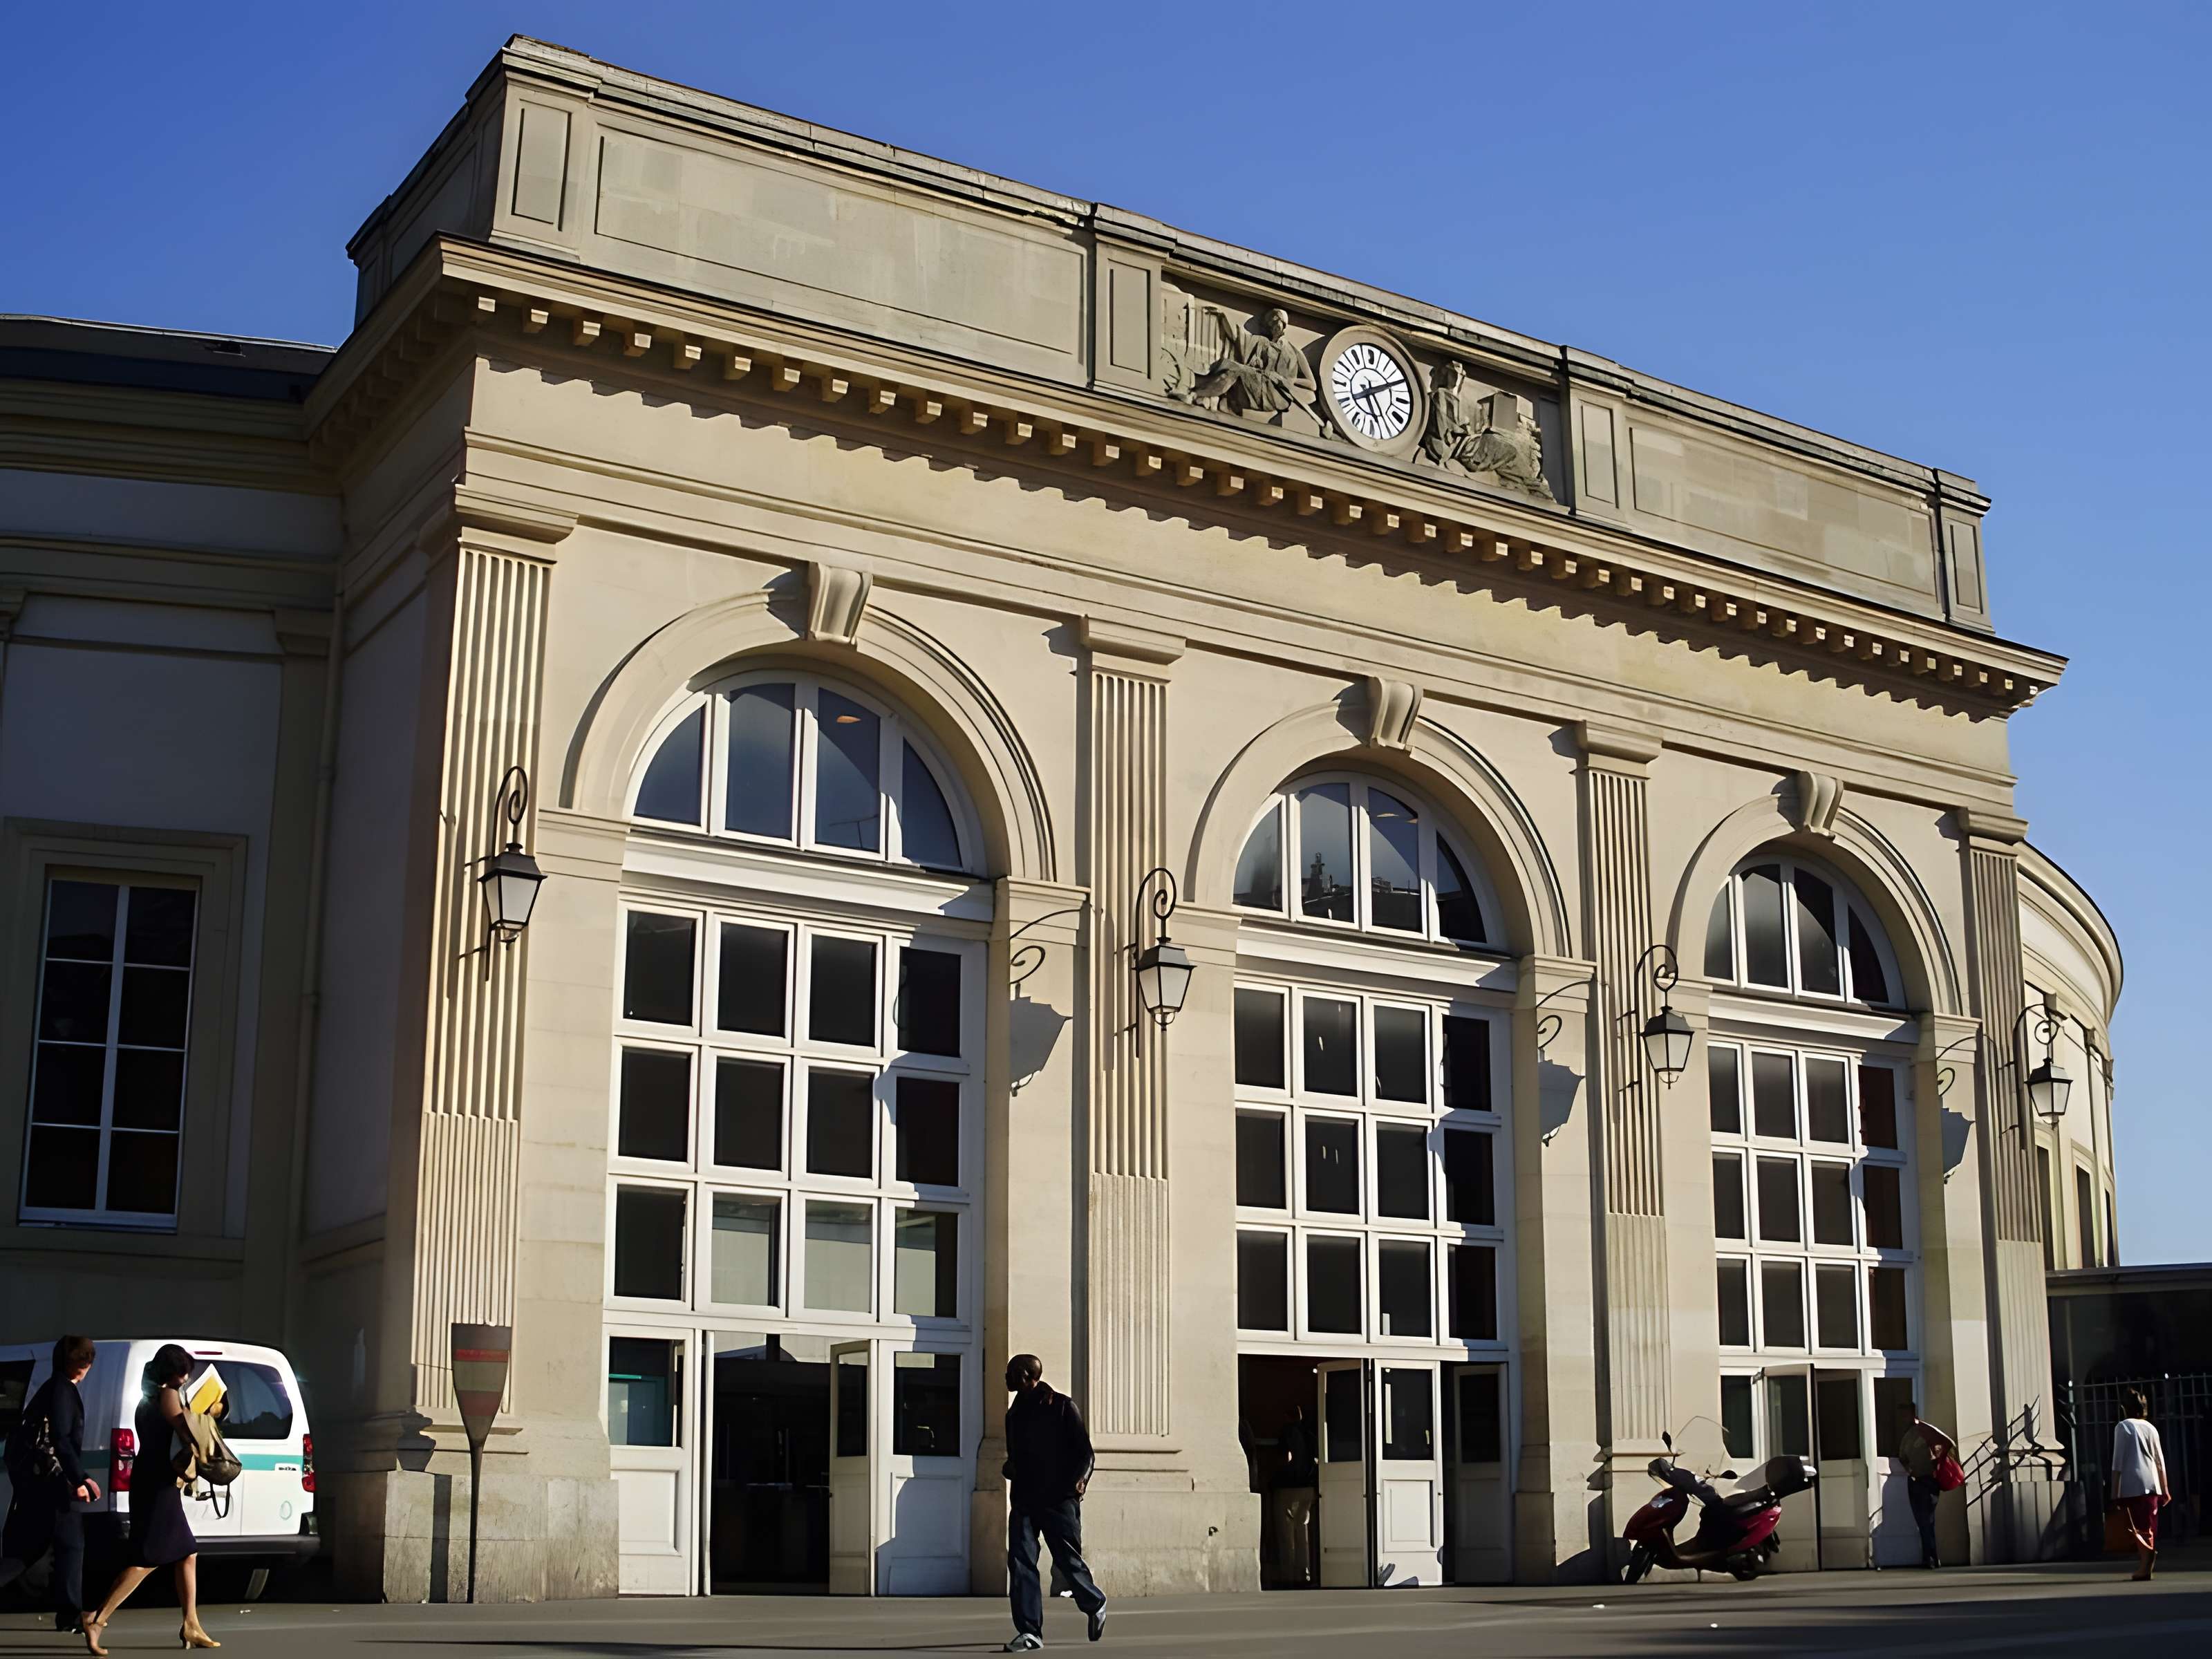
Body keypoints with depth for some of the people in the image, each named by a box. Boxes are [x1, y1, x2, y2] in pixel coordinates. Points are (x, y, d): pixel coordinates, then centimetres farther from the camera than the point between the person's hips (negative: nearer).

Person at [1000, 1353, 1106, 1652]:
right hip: (1024, 1500, 5)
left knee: (1068, 1560, 0)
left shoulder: (1062, 1406, -1)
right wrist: (1010, 1469, 3)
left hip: (1058, 1500, -5)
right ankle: (1029, 1632, -7)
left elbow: (1085, 1452, -3)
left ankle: (1096, 1605, 28)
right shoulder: (1015, 1414, 16)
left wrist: (1080, 1478, -21)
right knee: (1020, 1561, -8)